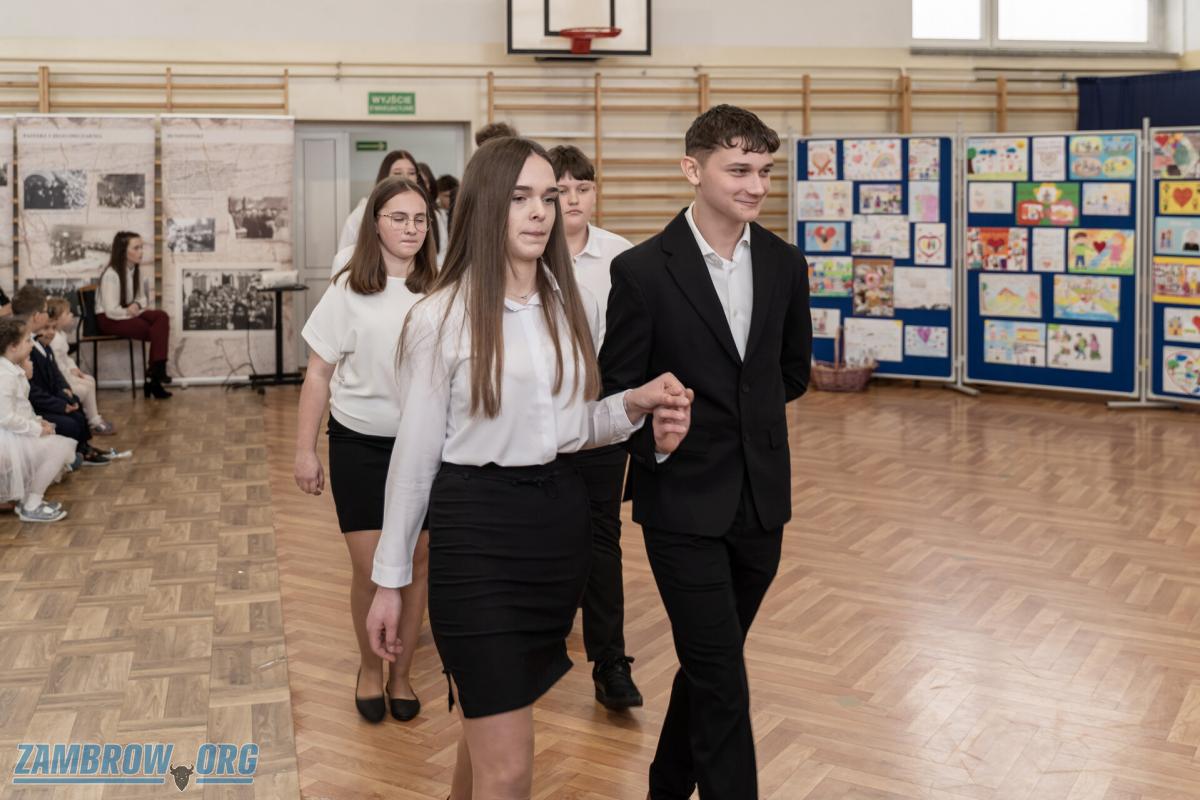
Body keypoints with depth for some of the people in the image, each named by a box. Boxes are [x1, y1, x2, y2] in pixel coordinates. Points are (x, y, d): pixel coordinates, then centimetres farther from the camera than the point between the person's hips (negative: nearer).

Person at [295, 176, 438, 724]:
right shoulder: (349, 291, -4)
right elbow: (318, 375, 1)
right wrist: (304, 450, -1)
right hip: (360, 445, -1)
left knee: (415, 564, 6)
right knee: (371, 570, 2)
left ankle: (401, 673, 27)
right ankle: (369, 668, 28)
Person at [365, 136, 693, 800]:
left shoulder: (576, 306, 6)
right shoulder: (440, 318, -8)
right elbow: (415, 454, -5)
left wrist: (634, 405, -5)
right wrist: (389, 579, -2)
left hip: (561, 522, 5)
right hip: (478, 530, -5)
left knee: (490, 723, 20)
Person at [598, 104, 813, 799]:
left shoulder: (785, 265, 2)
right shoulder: (643, 270, -11)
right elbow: (617, 389, -5)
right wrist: (657, 449, -14)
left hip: (761, 499, 5)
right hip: (684, 501, -5)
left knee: (709, 665, 18)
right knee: (722, 681, -2)